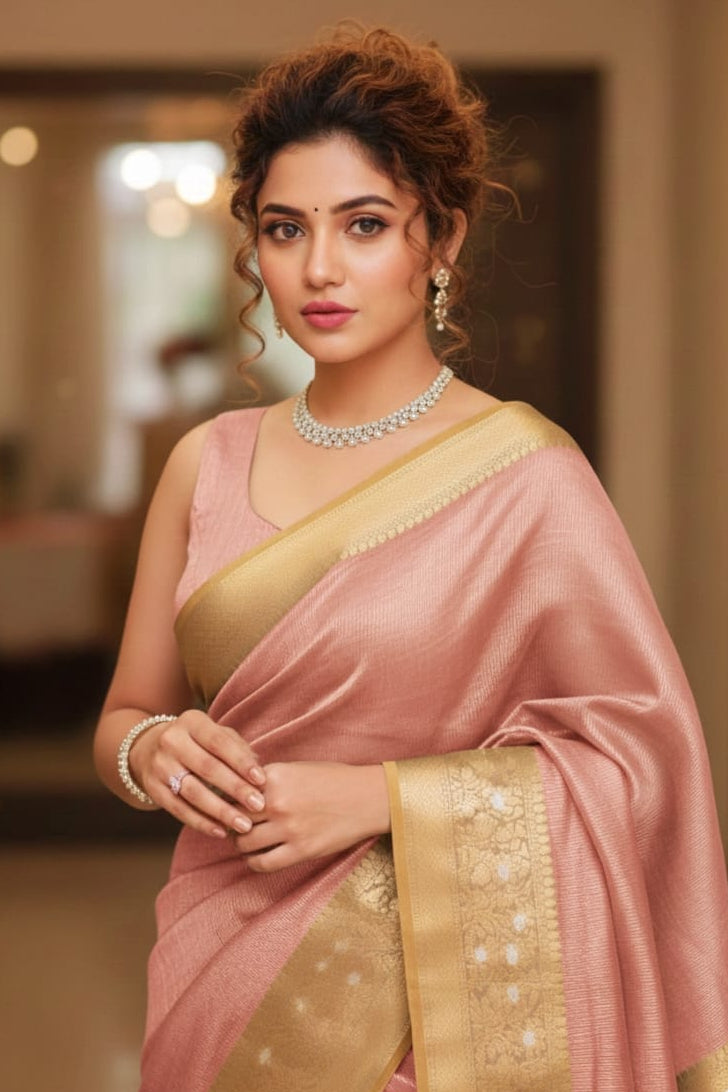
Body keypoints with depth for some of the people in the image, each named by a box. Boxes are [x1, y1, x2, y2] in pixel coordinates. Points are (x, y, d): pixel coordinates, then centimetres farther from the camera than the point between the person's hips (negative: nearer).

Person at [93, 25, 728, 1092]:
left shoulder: (523, 472, -12)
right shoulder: (209, 465, 1)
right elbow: (123, 715, 9)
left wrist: (380, 796, -19)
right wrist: (152, 748, -14)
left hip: (425, 998, -4)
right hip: (222, 987, 4)